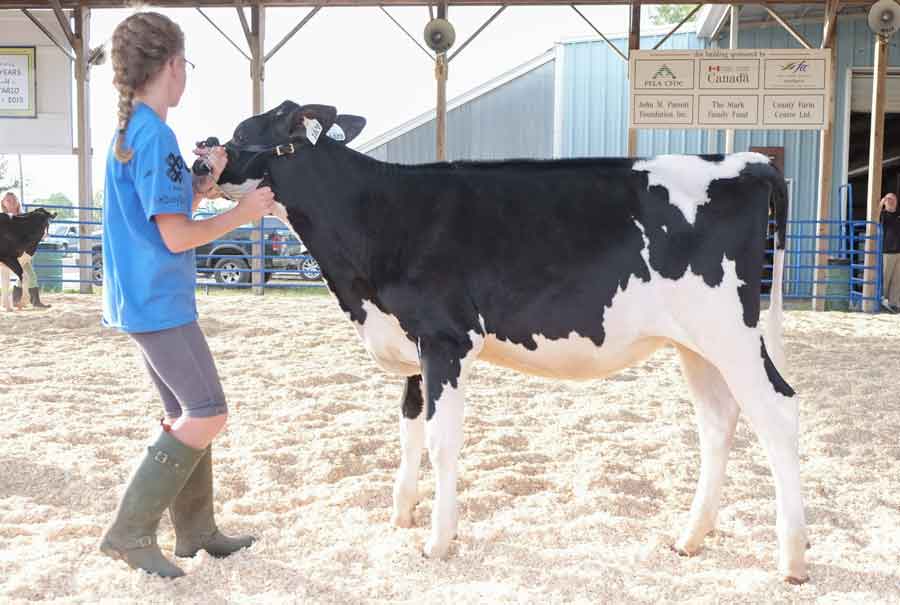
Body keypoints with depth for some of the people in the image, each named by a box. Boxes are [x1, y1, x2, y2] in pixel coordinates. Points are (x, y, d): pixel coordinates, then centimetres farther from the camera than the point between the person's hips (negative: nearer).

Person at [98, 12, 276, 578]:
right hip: (160, 301, -10)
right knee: (208, 415, -5)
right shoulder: (156, 135, -18)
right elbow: (177, 236, -19)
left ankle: (195, 530, 25)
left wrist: (206, 179, 13)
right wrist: (243, 213, -8)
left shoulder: (130, 131, 13)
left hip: (146, 298, 10)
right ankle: (131, 531, 2)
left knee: (188, 414, 15)